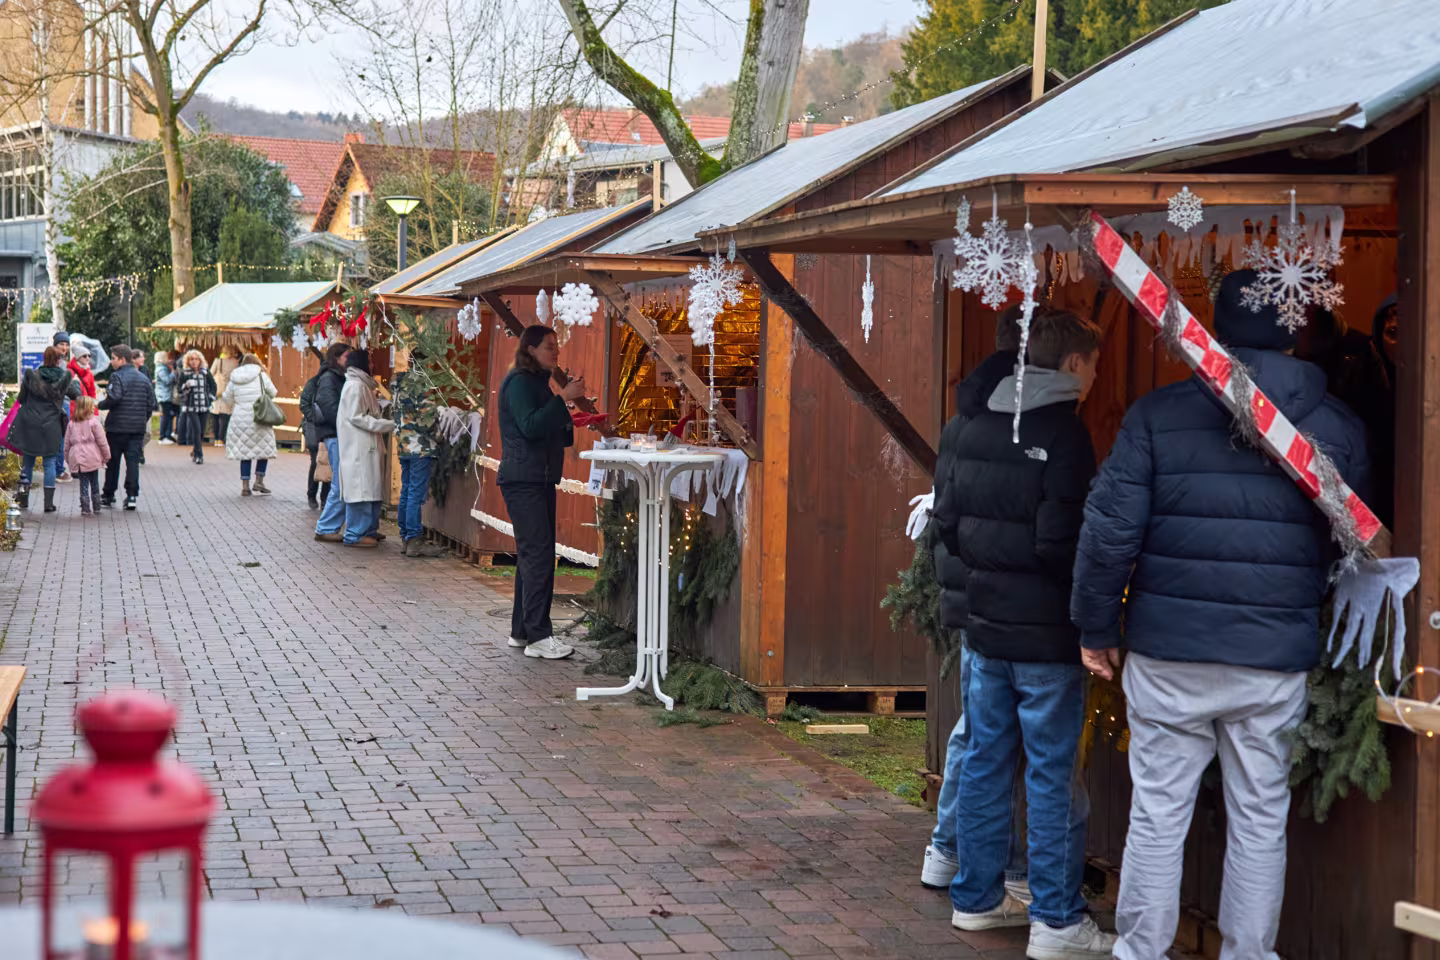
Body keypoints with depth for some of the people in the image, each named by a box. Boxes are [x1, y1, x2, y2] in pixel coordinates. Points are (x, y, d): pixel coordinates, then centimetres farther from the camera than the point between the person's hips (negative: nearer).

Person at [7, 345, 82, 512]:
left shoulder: (31, 376, -7)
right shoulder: (65, 378, -6)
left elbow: (21, 399, 1)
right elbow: (77, 395, 9)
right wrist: (76, 382, 29)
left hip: (30, 425, 0)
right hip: (51, 427, 0)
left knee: (28, 461, 17)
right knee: (50, 463, 7)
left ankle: (24, 491, 13)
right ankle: (49, 502, 4)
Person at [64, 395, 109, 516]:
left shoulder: (72, 423, 6)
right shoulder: (94, 422, -6)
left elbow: (67, 442, 10)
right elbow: (102, 441, -5)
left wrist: (67, 457, 19)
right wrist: (106, 456, 4)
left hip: (77, 458, 2)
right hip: (92, 458, -2)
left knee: (84, 484, 6)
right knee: (94, 483, 11)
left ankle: (85, 509, 0)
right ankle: (96, 507, 18)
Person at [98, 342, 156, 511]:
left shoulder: (117, 376, -10)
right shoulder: (144, 378, 9)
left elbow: (114, 398, -24)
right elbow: (151, 403, 9)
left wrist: (100, 405, -7)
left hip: (117, 427, -4)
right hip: (138, 427, 4)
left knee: (113, 461, 8)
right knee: (133, 460, 3)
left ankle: (108, 495, 17)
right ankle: (132, 495, -7)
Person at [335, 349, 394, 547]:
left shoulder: (362, 385, 18)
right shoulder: (355, 386, -13)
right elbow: (356, 417, -17)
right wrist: (388, 425, -17)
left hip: (367, 446, 10)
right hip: (358, 447, -10)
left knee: (371, 490, 13)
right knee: (360, 489, -8)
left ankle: (369, 530, 20)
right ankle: (355, 535, -5)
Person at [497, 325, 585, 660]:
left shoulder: (538, 382, 20)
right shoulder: (519, 382, -10)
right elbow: (530, 426, -23)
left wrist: (570, 422, 8)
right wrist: (564, 398, -23)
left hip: (541, 479, 10)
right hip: (523, 479, -10)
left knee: (533, 555, 10)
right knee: (537, 554, -14)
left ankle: (521, 630, 15)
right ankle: (538, 636, -16)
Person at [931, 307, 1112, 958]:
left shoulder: (977, 429, 7)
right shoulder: (1065, 434, -16)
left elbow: (947, 523, 10)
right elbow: (1061, 541, -21)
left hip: (987, 627, 7)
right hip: (1047, 634, -7)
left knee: (986, 760, 15)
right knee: (1052, 774, -1)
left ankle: (976, 897, 24)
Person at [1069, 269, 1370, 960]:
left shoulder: (1157, 416, -4)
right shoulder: (1338, 428, 1)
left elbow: (1108, 532, -5)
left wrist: (1096, 628, 5)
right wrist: (1326, 635, 21)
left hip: (1167, 652, 0)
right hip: (1276, 662, 1)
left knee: (1157, 813, 10)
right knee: (1261, 820, 12)